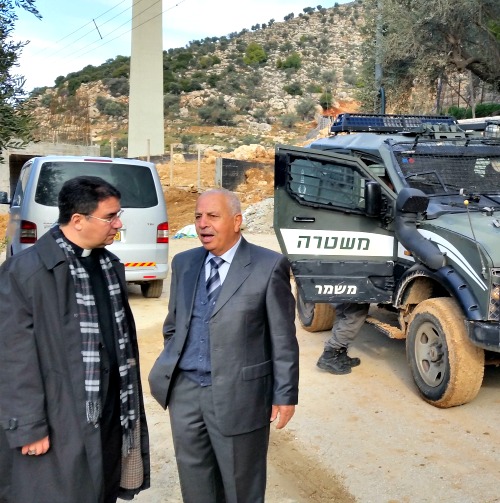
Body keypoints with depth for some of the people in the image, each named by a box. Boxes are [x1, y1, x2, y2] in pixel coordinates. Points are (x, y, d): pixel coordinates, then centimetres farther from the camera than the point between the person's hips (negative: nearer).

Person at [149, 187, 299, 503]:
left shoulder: (269, 266, -10)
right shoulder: (184, 263, 6)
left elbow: (283, 338, -8)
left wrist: (285, 394, -7)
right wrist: (170, 371, 14)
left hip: (237, 394, -4)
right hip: (184, 391, 5)